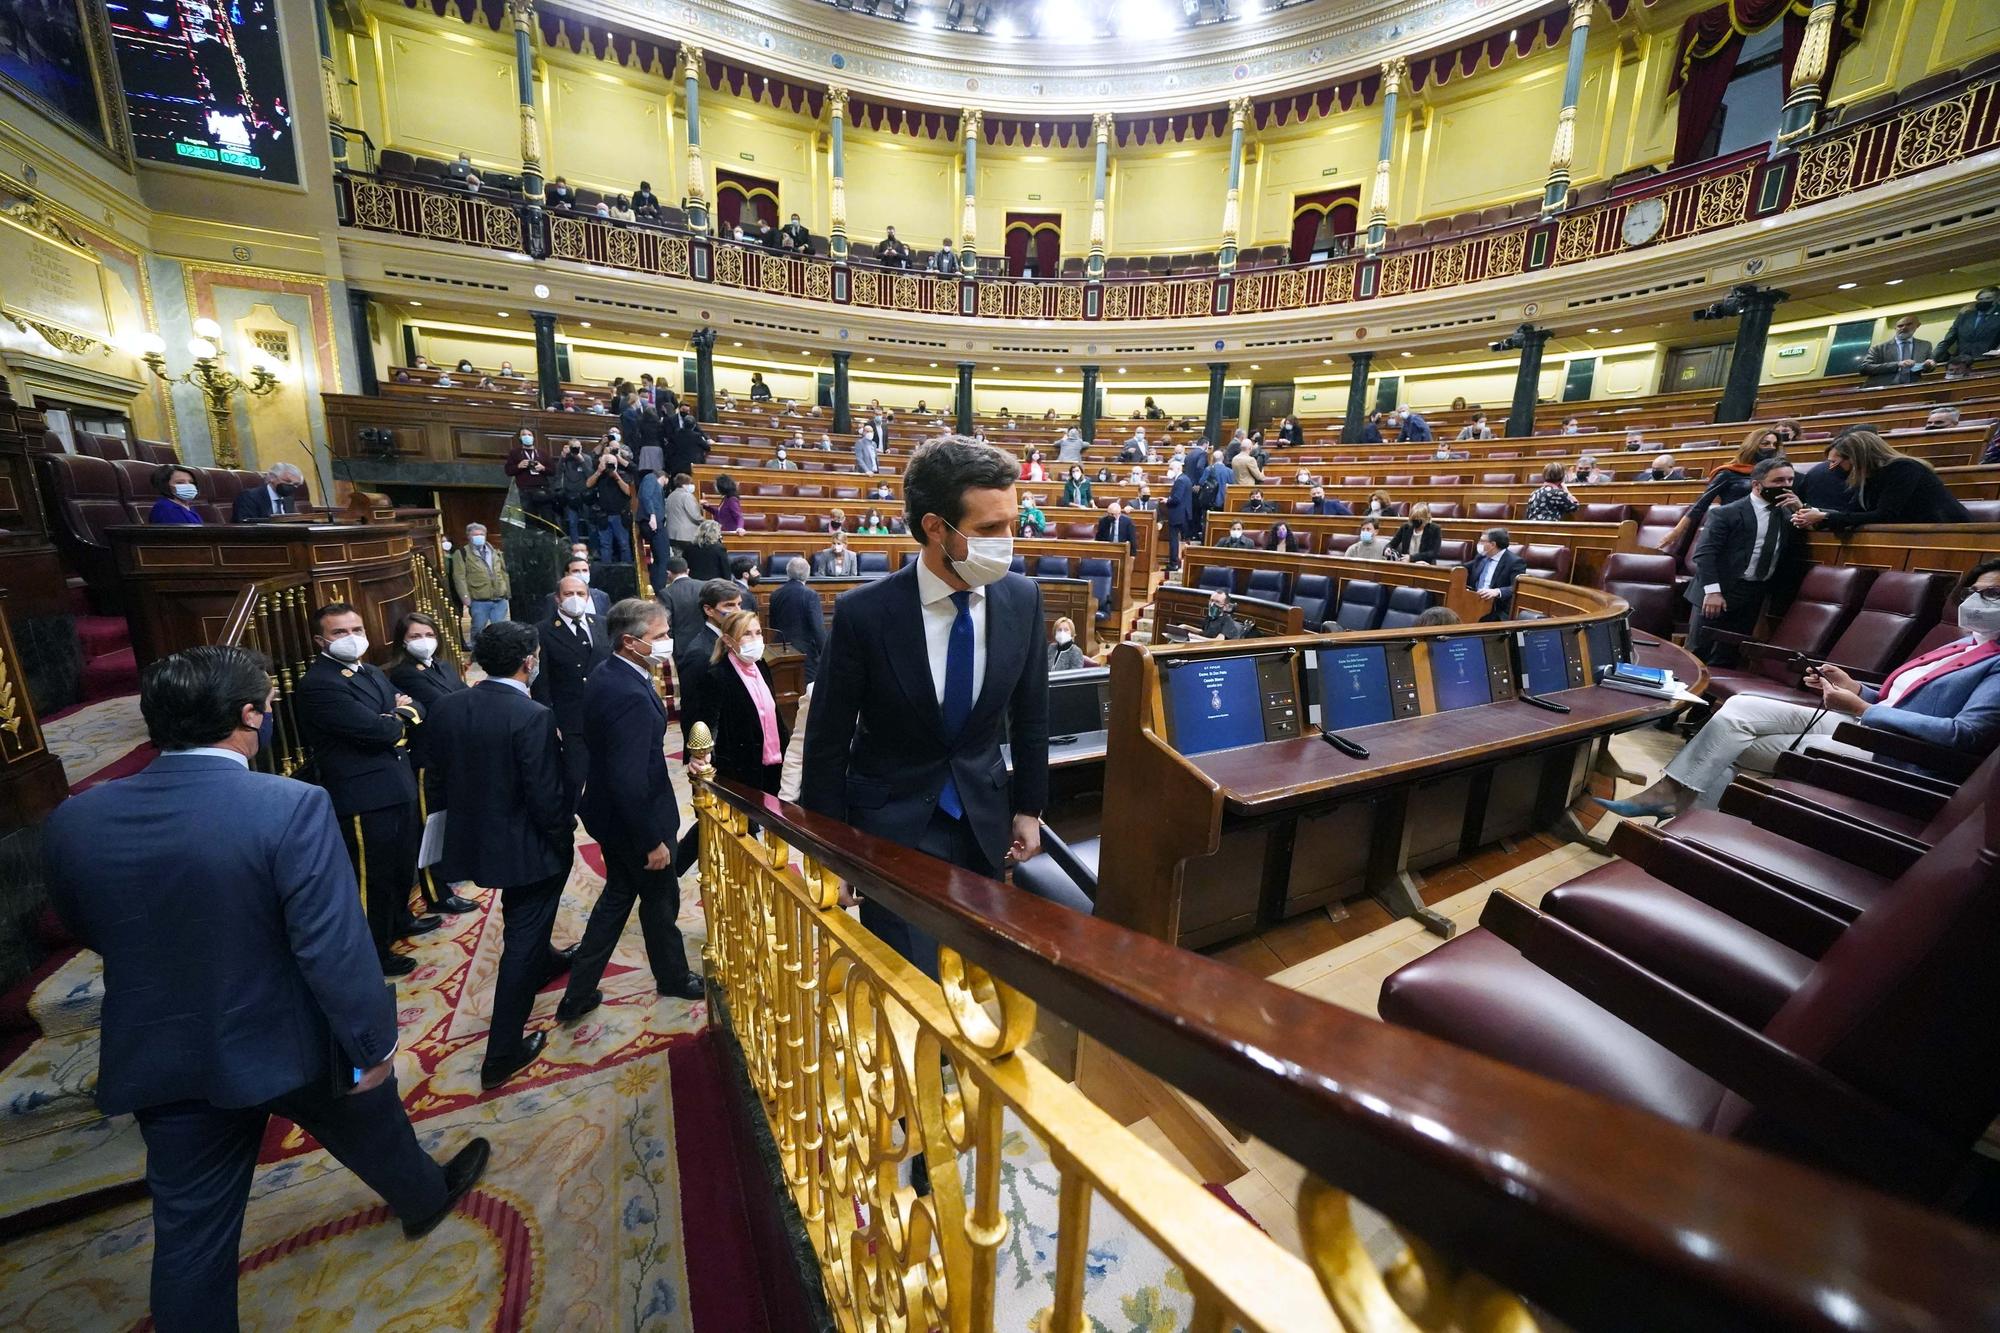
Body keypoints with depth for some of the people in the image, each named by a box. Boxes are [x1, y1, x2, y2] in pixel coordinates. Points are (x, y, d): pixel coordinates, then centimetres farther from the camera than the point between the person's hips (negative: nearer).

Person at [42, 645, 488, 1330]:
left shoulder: (72, 820, -10)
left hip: (160, 1060, 4)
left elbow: (89, 931, 8)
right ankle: (424, 1199, 53)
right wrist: (375, 1042, -11)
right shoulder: (291, 807, -28)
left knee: (191, 1226, 19)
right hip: (287, 1044, -3)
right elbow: (334, 948, -26)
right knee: (373, 1136, 26)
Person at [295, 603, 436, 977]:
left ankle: (399, 919, 46)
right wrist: (399, 719, -4)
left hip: (399, 785, 9)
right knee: (372, 877, 6)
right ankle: (374, 953, 22)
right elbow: (377, 730, -25)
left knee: (403, 863, 25)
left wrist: (400, 713, -12)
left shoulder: (372, 673, 12)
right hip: (364, 797, -9)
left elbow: (416, 710, 9)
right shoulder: (318, 684, -18)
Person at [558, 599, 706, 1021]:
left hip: (608, 812, 9)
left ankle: (579, 994, 33)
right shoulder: (631, 697, -31)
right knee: (661, 898, 15)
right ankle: (673, 977, 39)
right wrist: (653, 840, -21)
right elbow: (630, 780, -30)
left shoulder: (603, 677, -1)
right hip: (635, 820, -8)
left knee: (618, 894, 24)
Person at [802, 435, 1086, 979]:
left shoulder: (1022, 598, -9)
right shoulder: (864, 613, -20)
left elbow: (1030, 714, 4)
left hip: (985, 817, 4)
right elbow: (827, 741, -10)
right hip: (894, 822, -3)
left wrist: (1029, 808, 9)